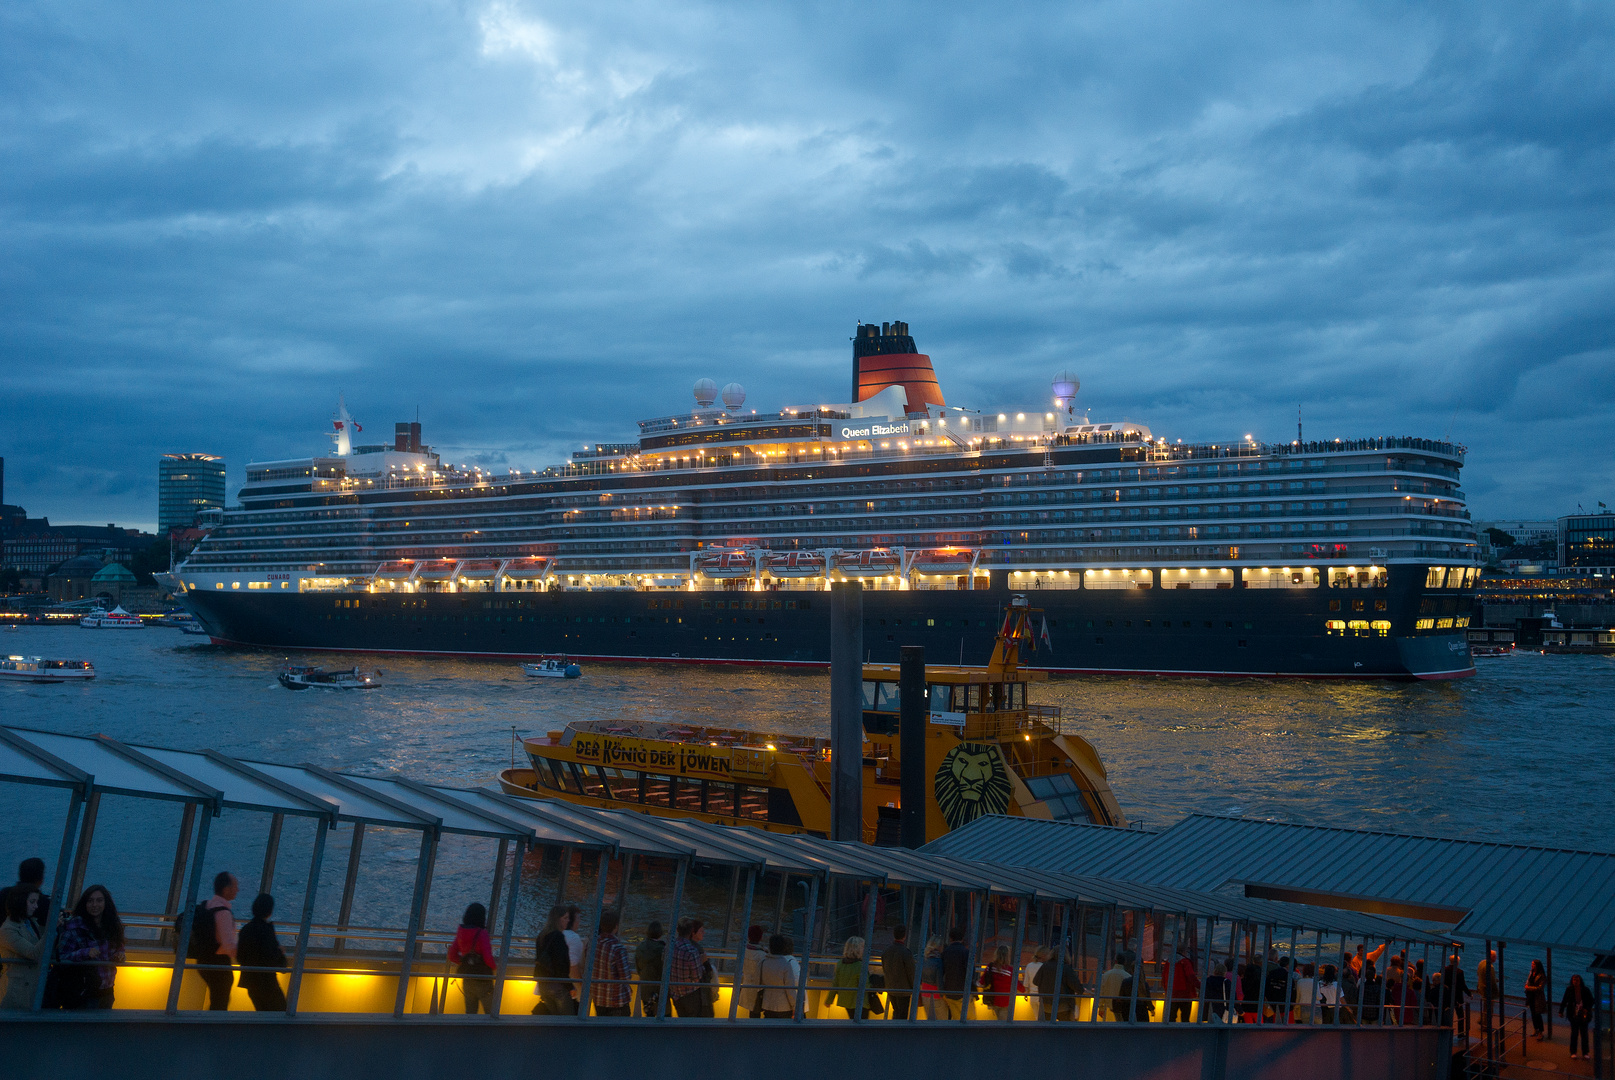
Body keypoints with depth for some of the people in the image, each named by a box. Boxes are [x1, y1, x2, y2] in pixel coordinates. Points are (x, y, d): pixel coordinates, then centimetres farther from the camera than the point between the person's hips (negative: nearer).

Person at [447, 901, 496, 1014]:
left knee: (470, 1010, 15)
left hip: (466, 979, 6)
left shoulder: (461, 933, 0)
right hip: (482, 979, -6)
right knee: (490, 1011, 4)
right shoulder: (482, 934, -17)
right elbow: (488, 958, -19)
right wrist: (496, 966, 1)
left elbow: (452, 956, 5)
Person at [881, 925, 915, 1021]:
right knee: (902, 1016, 6)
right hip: (903, 989, -6)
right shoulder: (907, 953, -23)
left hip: (890, 988, 6)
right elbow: (911, 973, -16)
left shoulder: (886, 950, -4)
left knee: (896, 1012, 23)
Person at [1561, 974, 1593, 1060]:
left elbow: (1591, 1001, 3)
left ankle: (1585, 1053, 15)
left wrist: (1587, 1009, -13)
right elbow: (1564, 1001, 1)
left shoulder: (1585, 990, -7)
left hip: (1583, 1016, 0)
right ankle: (1573, 1052, 13)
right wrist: (1561, 1011, -4)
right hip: (1574, 1015, 0)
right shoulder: (1569, 990, -5)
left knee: (1584, 1033, 5)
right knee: (1574, 1033, 3)